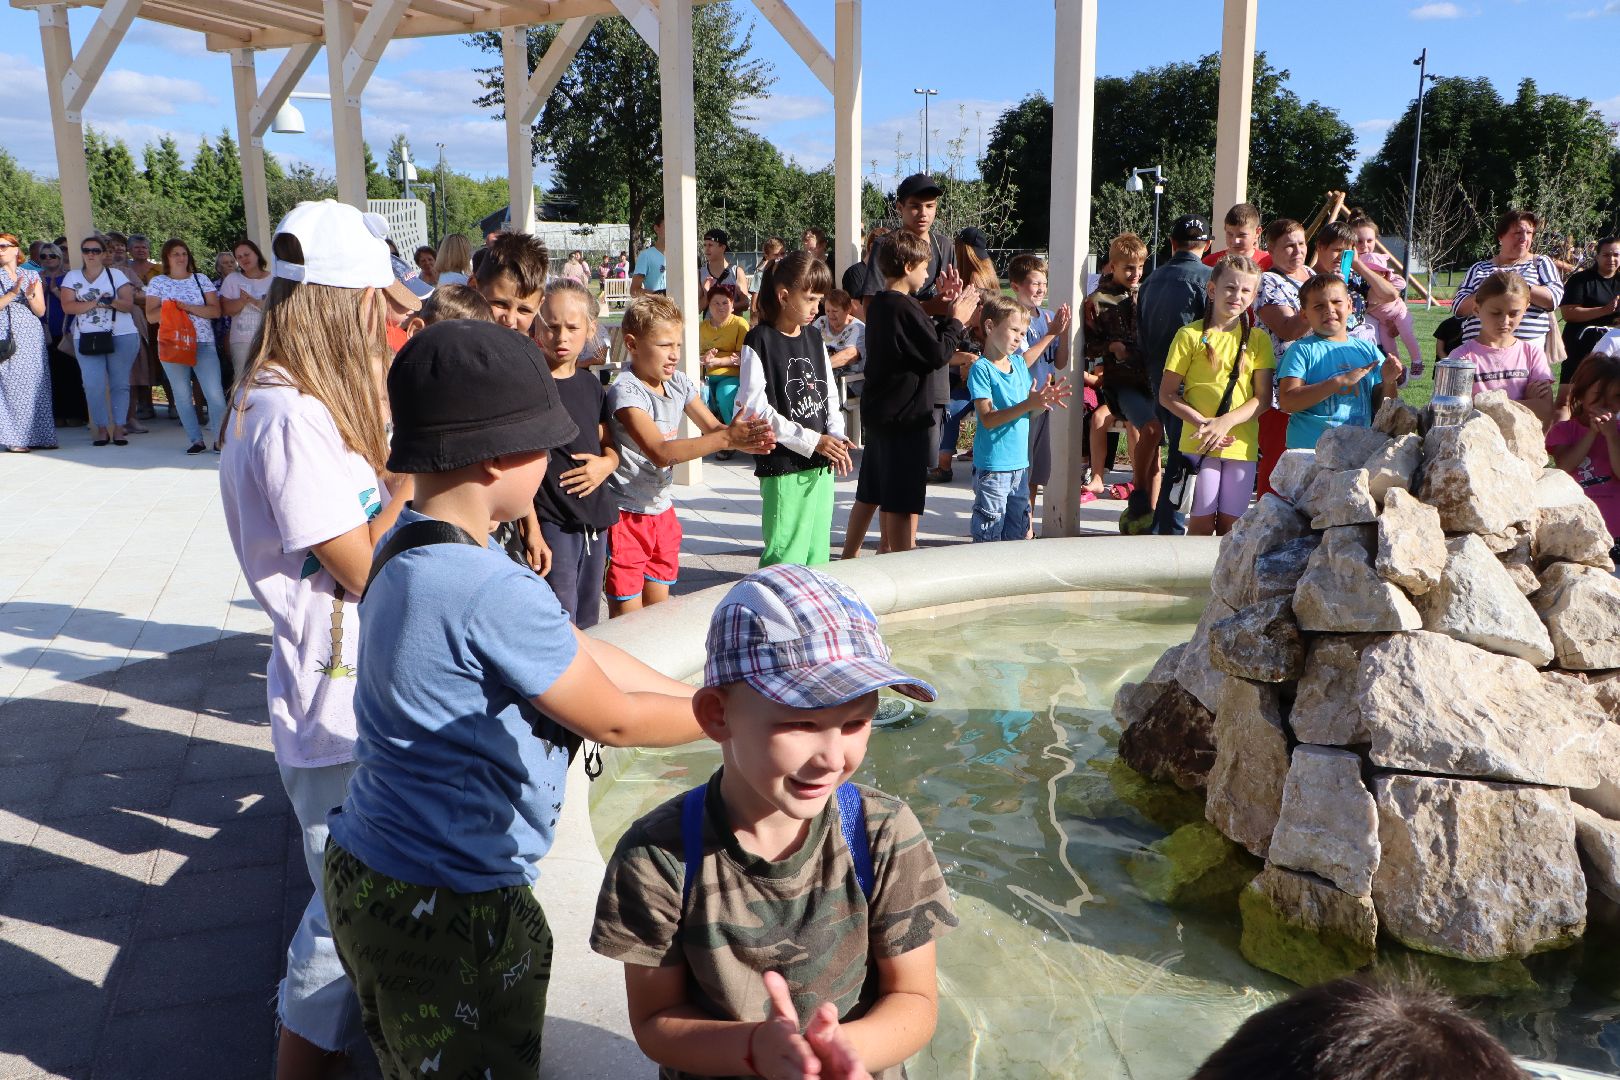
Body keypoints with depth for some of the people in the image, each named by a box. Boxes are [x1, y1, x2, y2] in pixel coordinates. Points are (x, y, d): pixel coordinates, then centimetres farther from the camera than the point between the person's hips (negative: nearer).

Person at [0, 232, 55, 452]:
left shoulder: (32, 276, 13)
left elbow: (41, 311, 8)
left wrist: (30, 296, -9)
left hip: (32, 337, 3)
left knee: (36, 386, 1)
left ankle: (38, 436, 6)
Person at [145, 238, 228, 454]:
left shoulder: (201, 280, 9)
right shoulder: (157, 283, 8)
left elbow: (215, 310, -2)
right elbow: (151, 316, 2)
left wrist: (188, 307, -13)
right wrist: (170, 308, -13)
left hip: (203, 343, -1)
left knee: (215, 393, -10)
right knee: (182, 395, 3)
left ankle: (220, 440, -6)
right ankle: (196, 440, 10)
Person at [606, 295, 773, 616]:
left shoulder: (678, 382, 3)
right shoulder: (625, 391, -20)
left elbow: (712, 427, 6)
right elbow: (660, 452, -30)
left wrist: (745, 440, -18)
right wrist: (727, 438, -34)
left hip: (661, 511, 7)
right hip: (626, 516, -7)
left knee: (659, 610, 16)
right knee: (627, 620, 0)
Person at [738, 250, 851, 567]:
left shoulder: (814, 338, 12)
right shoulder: (759, 342, -9)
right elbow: (754, 408, -15)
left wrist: (836, 437, -2)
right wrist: (811, 441, -16)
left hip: (822, 466, 7)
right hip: (782, 468, -7)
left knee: (817, 552, 12)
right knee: (785, 554, -5)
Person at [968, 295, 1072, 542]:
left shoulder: (1020, 363, 10)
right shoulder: (981, 368, -12)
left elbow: (1028, 409, 14)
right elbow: (988, 419, -20)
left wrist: (1045, 401, -7)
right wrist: (1028, 405, -27)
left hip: (1020, 463, 7)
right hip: (992, 467, -7)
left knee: (1017, 534, 16)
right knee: (988, 535, -1)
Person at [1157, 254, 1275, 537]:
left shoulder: (1258, 339, 7)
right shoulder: (1190, 335, 0)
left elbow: (1263, 398, 1)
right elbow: (1166, 395, -2)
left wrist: (1225, 422, -15)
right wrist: (1202, 423, -15)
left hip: (1242, 444, 2)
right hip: (1198, 442, -2)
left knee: (1230, 525, 6)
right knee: (1201, 522, -2)